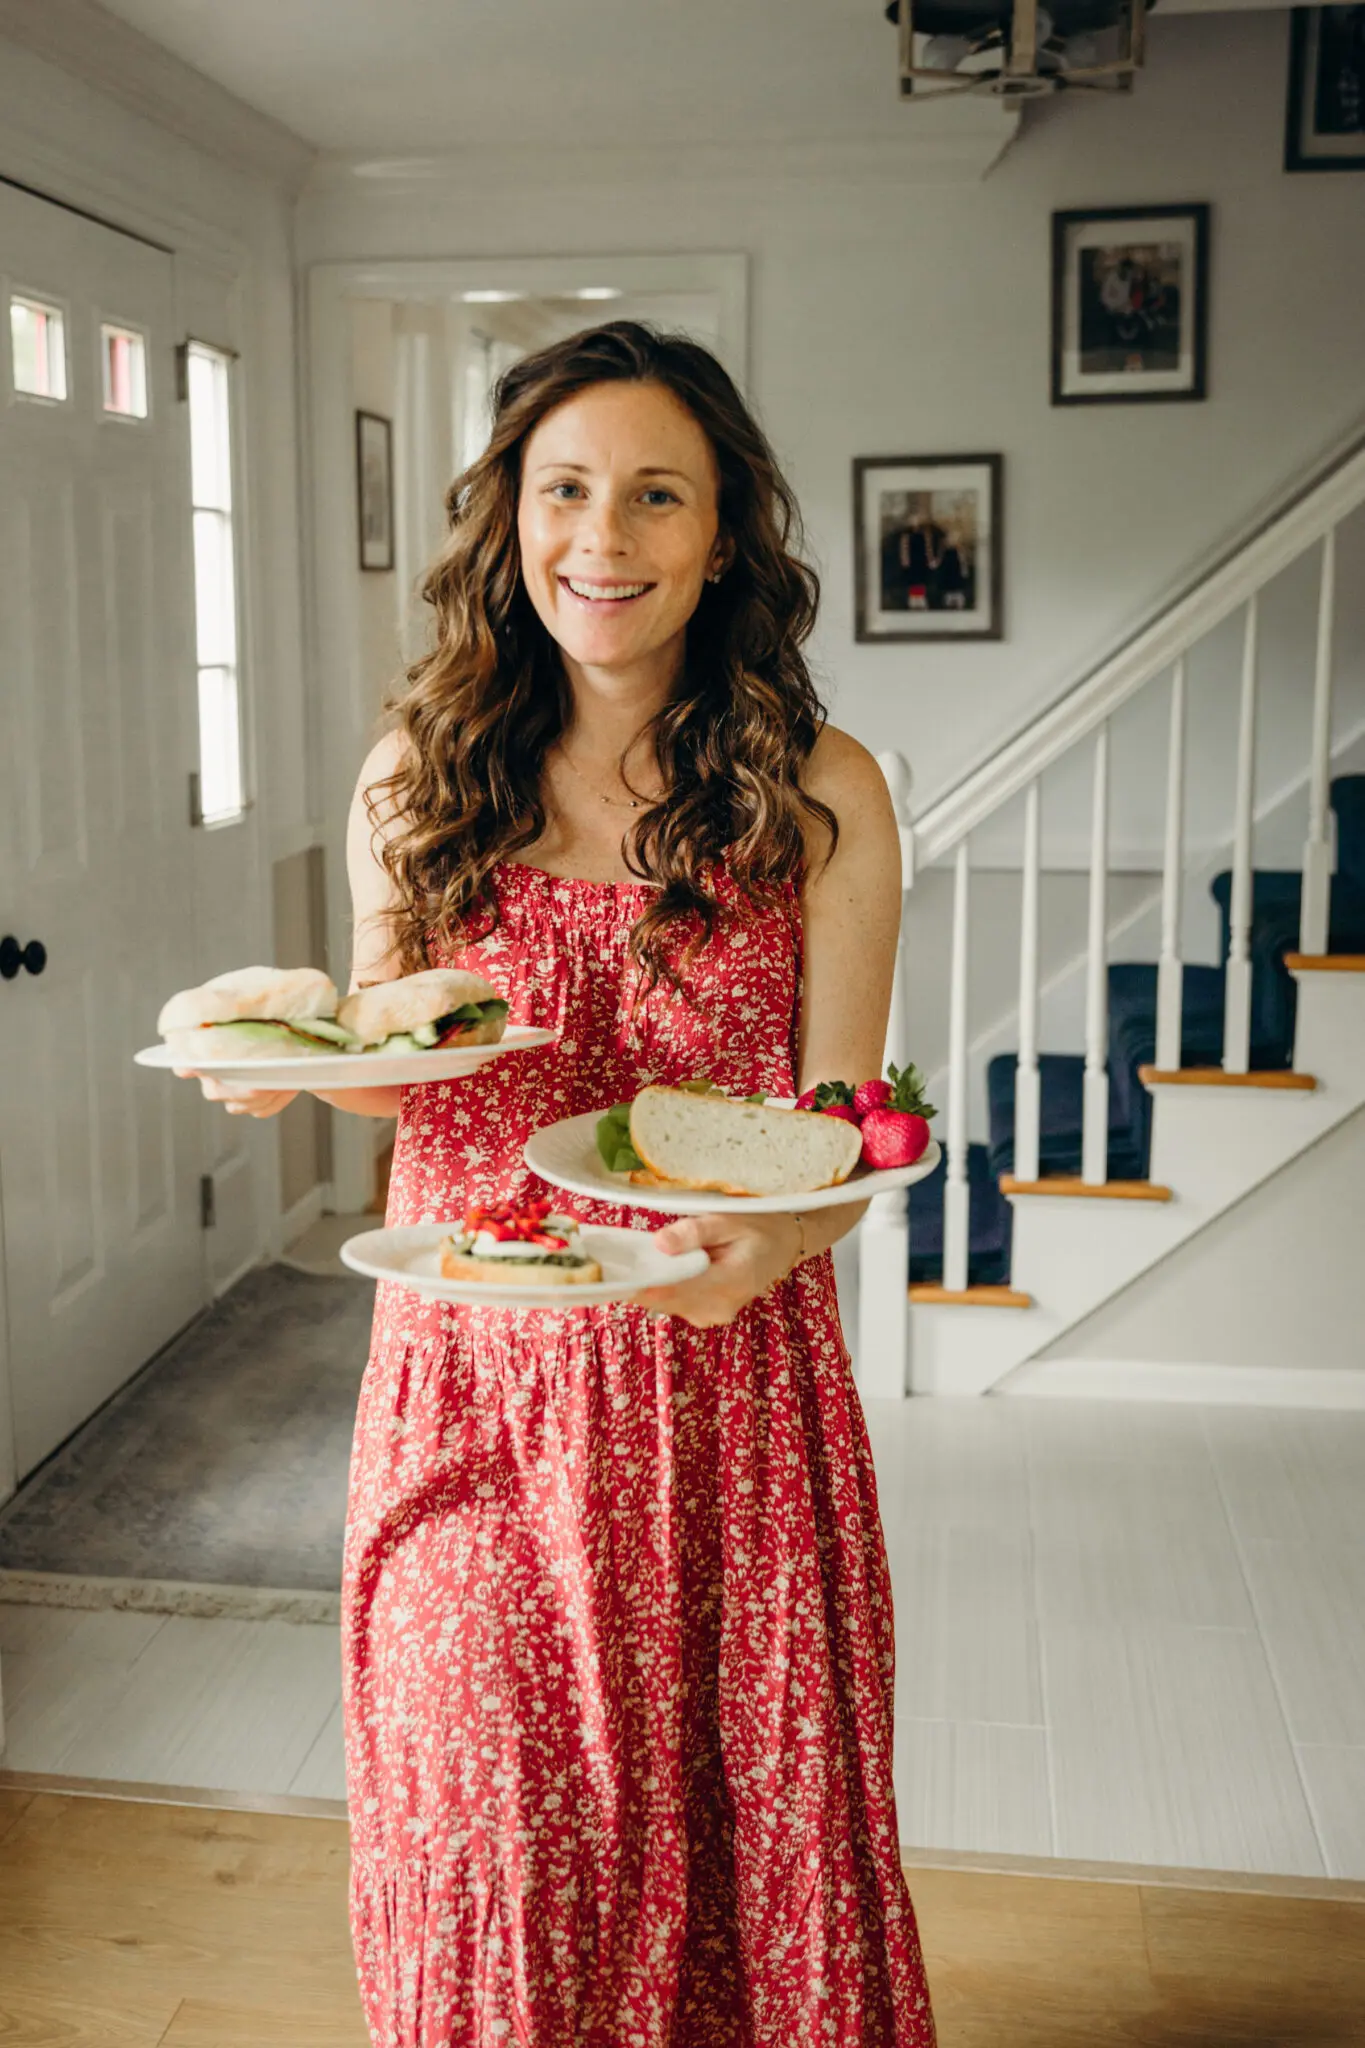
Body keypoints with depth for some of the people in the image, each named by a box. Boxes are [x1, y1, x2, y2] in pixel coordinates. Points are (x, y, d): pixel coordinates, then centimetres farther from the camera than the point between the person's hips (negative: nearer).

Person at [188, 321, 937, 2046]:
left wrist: (764, 1240, -26)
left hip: (721, 1387, -1)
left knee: (735, 1827, 11)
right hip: (469, 1383, 1)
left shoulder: (817, 794, -4)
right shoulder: (415, 781, 2)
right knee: (487, 1837, 11)